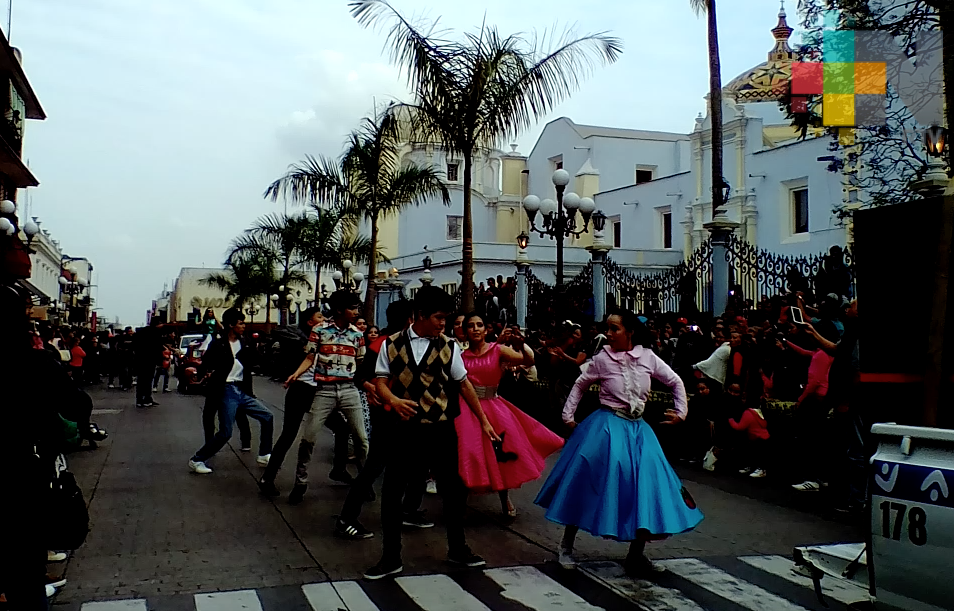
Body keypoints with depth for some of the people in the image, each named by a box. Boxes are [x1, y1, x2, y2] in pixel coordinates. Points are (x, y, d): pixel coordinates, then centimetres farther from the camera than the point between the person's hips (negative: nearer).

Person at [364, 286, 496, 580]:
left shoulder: (448, 346, -1)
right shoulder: (392, 344, -2)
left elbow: (464, 384, 4)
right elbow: (380, 381, 0)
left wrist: (484, 420, 5)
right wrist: (393, 400, -22)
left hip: (441, 427, 1)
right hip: (405, 427, 0)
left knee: (453, 487, 11)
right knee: (392, 490, 2)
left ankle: (457, 548, 34)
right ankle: (391, 558, 19)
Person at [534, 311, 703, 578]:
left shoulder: (647, 357, -1)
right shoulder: (603, 359, -5)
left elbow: (676, 382, 10)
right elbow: (580, 385, 10)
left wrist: (681, 412, 4)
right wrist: (568, 415, 5)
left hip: (637, 428, 3)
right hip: (607, 426, -3)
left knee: (645, 484, -5)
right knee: (588, 483, -6)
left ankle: (636, 554, 10)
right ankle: (567, 546, 11)